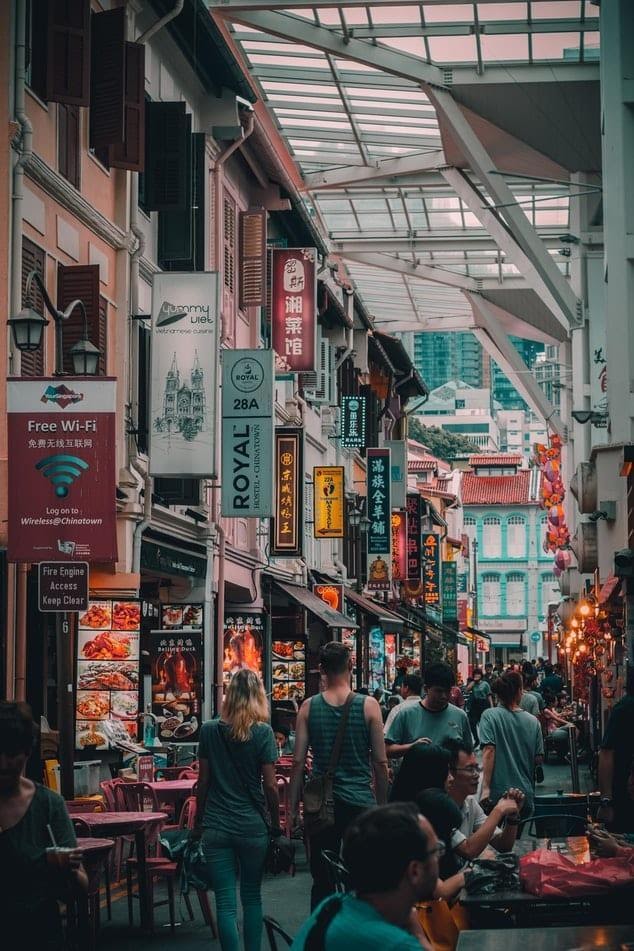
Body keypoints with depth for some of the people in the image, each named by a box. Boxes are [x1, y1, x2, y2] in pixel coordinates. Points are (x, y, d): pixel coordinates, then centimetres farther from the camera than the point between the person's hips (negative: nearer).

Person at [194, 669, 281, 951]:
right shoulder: (263, 732, -6)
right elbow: (270, 785, -6)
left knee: (225, 902, 0)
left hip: (216, 828, 0)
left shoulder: (210, 730, 0)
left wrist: (199, 822, 13)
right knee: (252, 896, 16)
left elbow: (203, 781, 4)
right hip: (253, 826, 0)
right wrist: (276, 825, 5)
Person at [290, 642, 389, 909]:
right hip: (360, 802, -1)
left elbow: (298, 762, -1)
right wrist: (382, 805, 9)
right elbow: (380, 762, -2)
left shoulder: (309, 707, -1)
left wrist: (293, 807, 7)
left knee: (322, 880, 8)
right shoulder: (368, 706, -5)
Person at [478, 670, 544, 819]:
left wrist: (486, 788, -16)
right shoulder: (533, 722, 4)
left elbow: (489, 751, -14)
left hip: (497, 792, -3)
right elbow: (539, 759, 7)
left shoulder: (490, 716, -6)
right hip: (526, 795, 3)